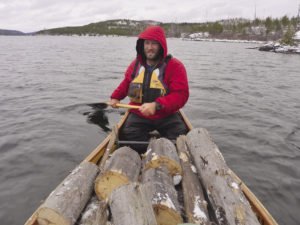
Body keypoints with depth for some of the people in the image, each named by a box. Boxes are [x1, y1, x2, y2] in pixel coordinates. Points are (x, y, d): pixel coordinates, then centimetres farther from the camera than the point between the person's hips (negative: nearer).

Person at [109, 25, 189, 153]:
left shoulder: (175, 66, -12)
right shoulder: (136, 64, 4)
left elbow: (181, 95, -21)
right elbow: (127, 83, 26)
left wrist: (156, 105, -34)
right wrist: (116, 97, 13)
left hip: (166, 116, -2)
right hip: (139, 115, 3)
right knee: (127, 135, -22)